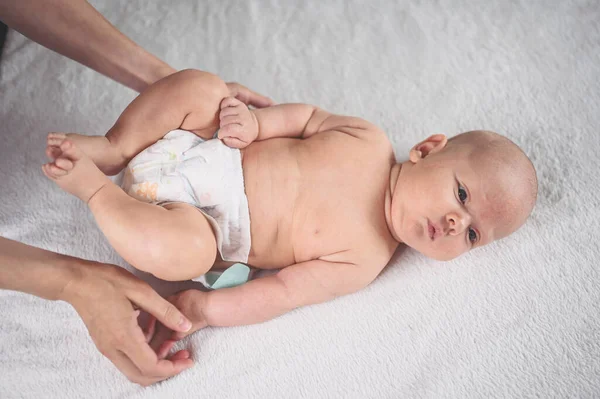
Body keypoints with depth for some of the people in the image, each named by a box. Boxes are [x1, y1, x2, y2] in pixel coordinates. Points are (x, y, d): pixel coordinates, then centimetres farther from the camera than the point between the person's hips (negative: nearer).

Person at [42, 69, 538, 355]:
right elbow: (310, 117, 4)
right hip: (209, 149, 3)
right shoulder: (369, 142, -10)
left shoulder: (361, 262, -16)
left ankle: (92, 185, -9)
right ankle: (112, 150, -2)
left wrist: (203, 308, -23)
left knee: (178, 250, -35)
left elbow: (283, 292, -18)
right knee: (201, 86, -16)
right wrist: (255, 121, -13)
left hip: (197, 220, -3)